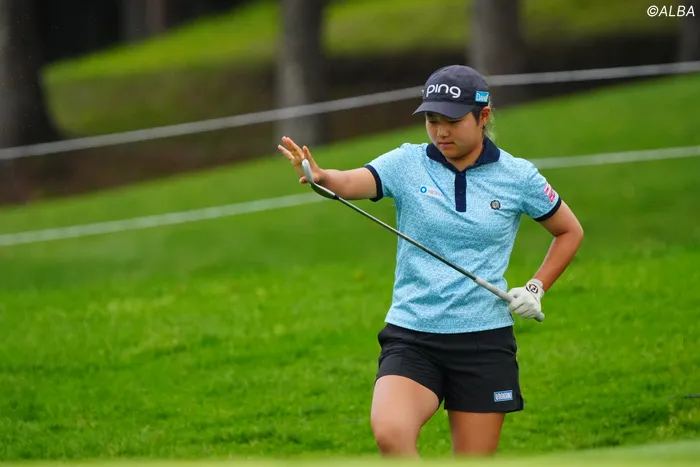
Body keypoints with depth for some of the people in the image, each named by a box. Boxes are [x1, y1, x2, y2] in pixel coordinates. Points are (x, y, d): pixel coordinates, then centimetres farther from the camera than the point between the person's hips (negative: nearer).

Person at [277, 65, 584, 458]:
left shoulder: (517, 177, 1)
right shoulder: (407, 164, -1)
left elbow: (570, 232, 17)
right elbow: (352, 182, -21)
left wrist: (536, 289, 4)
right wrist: (321, 177, -43)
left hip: (485, 340, 0)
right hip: (411, 336, 0)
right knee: (390, 432, -27)